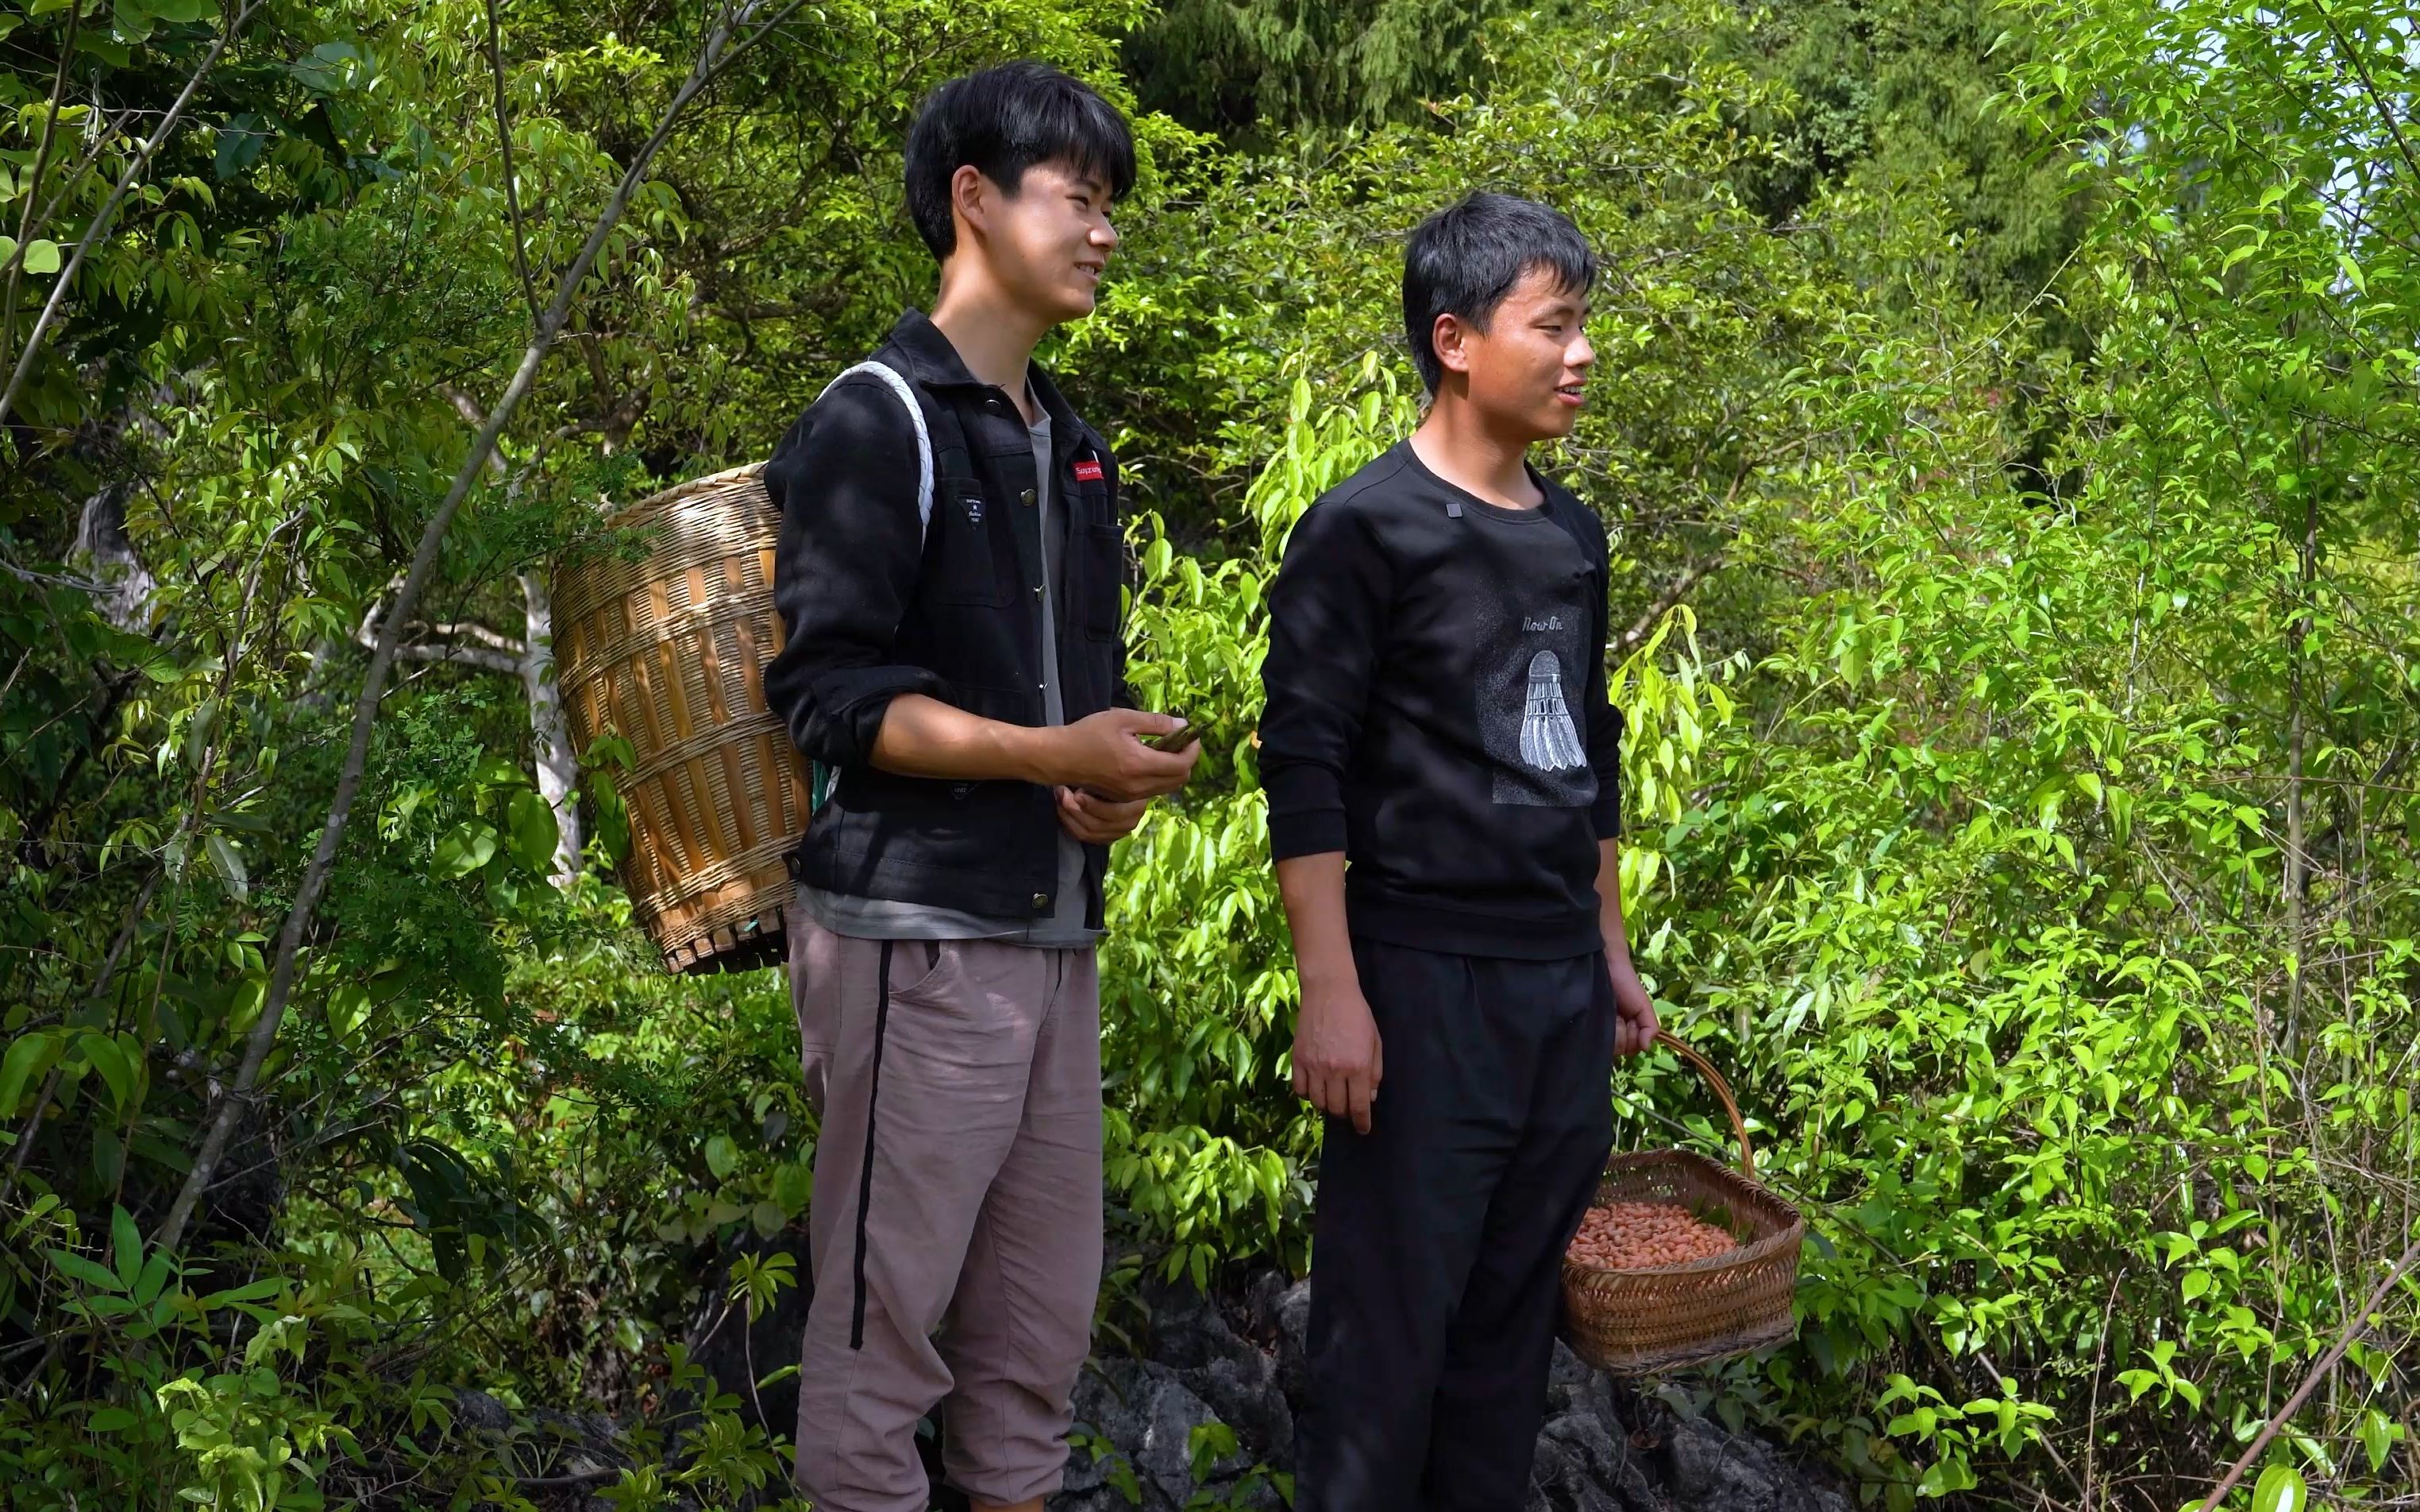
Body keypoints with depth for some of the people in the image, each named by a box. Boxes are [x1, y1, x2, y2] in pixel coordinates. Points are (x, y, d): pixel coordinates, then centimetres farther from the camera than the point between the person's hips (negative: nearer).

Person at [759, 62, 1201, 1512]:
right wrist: (1053, 756, -21)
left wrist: (1120, 778, 0)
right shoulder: (876, 422, -7)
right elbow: (824, 690, -14)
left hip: (1057, 930, 8)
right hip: (917, 933, -7)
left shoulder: (1075, 448, 17)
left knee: (1046, 1311, 13)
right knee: (888, 1307, 0)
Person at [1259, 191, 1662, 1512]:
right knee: (1390, 1325, -2)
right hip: (1424, 988, -6)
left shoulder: (1573, 536, 13)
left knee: (1513, 1313, 12)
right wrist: (1330, 993, -17)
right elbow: (1303, 763, -12)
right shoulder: (1364, 530, -9)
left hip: (1563, 986, 7)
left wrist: (1610, 951, 21)